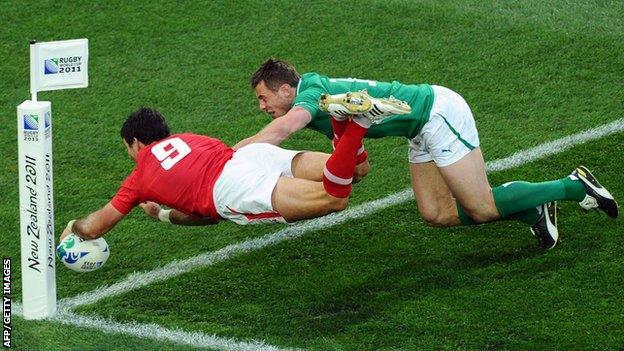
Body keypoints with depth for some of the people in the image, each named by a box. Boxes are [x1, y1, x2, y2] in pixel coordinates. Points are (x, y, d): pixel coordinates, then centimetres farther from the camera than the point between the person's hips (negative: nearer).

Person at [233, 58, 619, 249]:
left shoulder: (311, 93, -17)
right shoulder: (325, 115, 12)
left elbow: (279, 131, -38)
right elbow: (360, 167, 20)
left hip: (438, 111, -10)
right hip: (422, 130, 10)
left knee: (482, 208, -8)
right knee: (437, 214, 4)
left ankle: (574, 186, 4)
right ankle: (534, 210, 11)